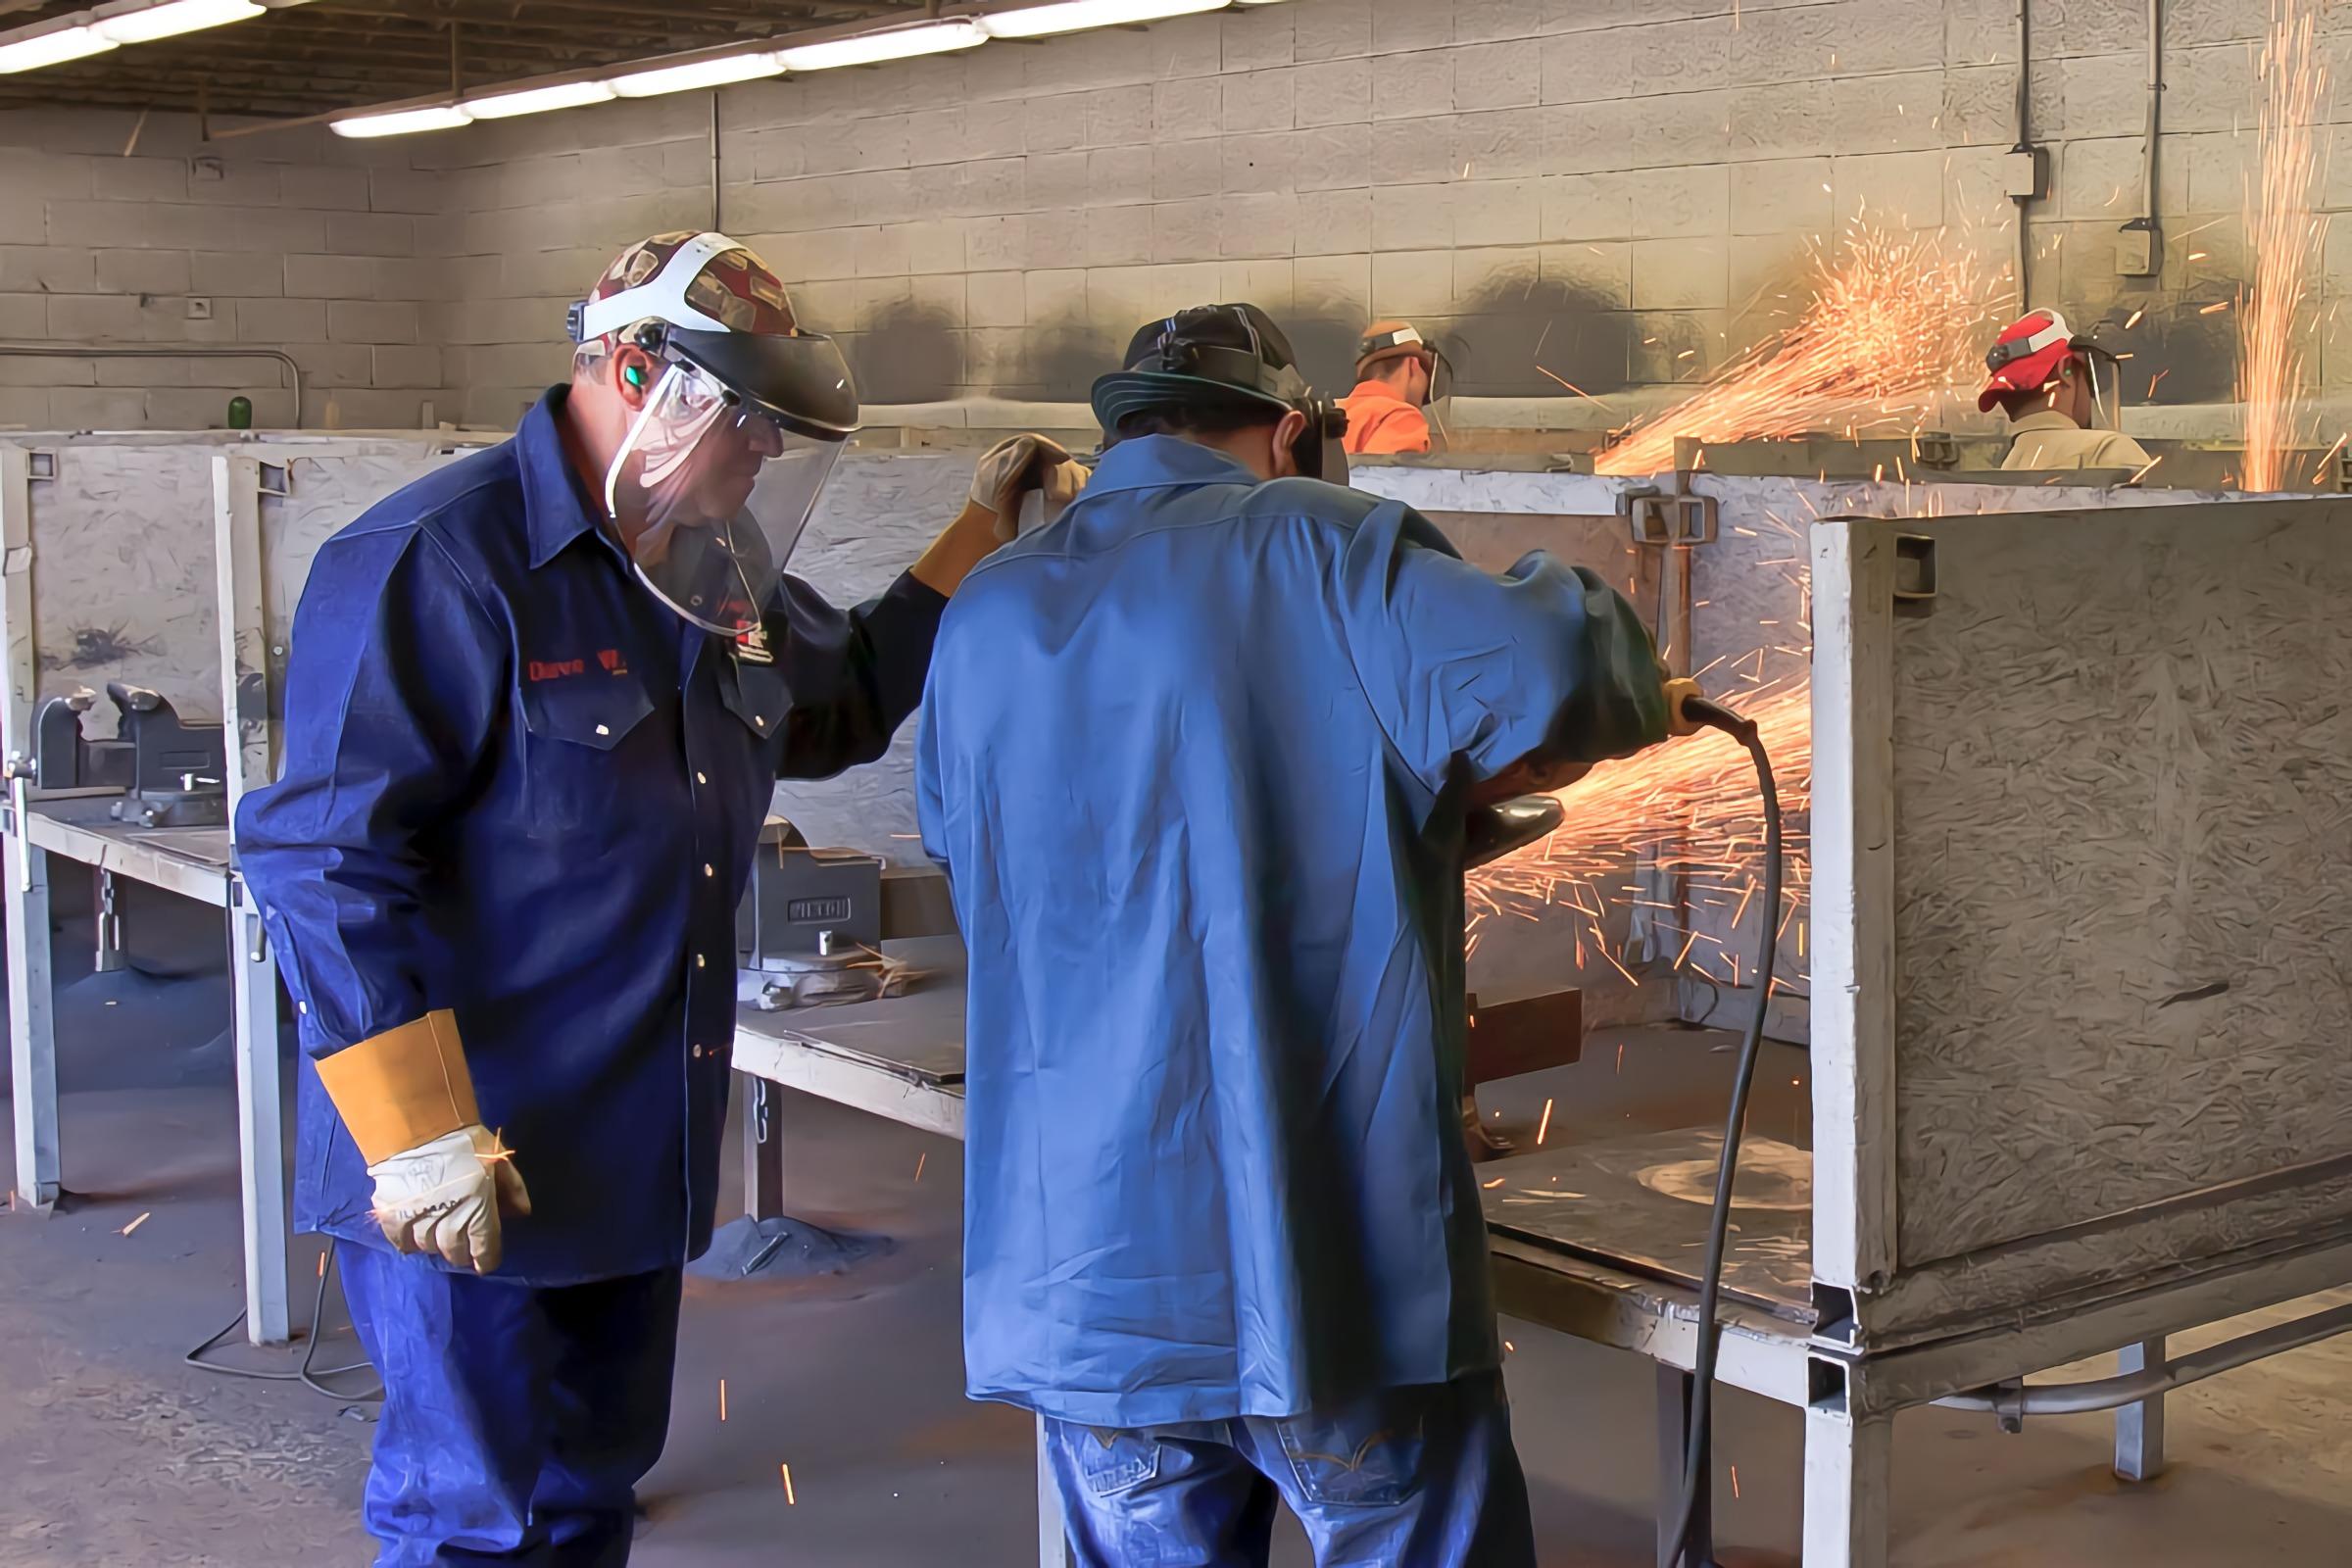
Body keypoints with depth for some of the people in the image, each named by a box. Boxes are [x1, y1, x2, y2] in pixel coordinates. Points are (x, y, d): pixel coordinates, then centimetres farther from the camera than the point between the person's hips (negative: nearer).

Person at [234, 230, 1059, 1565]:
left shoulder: (717, 579, 9)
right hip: (469, 1179, -9)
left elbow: (844, 703, 27)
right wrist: (417, 1139, -24)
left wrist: (981, 541, 14)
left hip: (636, 1156, 9)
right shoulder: (439, 565, -18)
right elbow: (325, 859, -22)